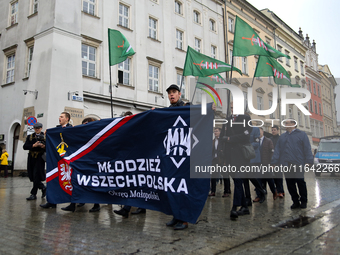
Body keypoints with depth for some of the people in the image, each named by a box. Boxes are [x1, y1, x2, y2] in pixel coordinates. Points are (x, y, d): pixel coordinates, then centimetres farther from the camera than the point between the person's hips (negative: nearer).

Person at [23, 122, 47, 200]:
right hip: (31, 158, 4)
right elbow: (25, 146, 1)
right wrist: (33, 145, -15)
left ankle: (33, 194, -1)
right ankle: (43, 188, 26)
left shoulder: (45, 136, 6)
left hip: (40, 158, -4)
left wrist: (44, 146, -18)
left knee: (36, 176, -8)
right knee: (32, 176, 6)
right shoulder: (30, 137, 14)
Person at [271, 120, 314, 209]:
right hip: (286, 164, 5)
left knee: (300, 182, 0)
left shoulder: (302, 134, 5)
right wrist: (274, 162, 5)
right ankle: (295, 201, 15)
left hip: (298, 164, -4)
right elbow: (277, 150, 14)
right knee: (290, 184, 5)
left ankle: (303, 201, 14)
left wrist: (309, 161, -11)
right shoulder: (282, 137, 19)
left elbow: (307, 149, -2)